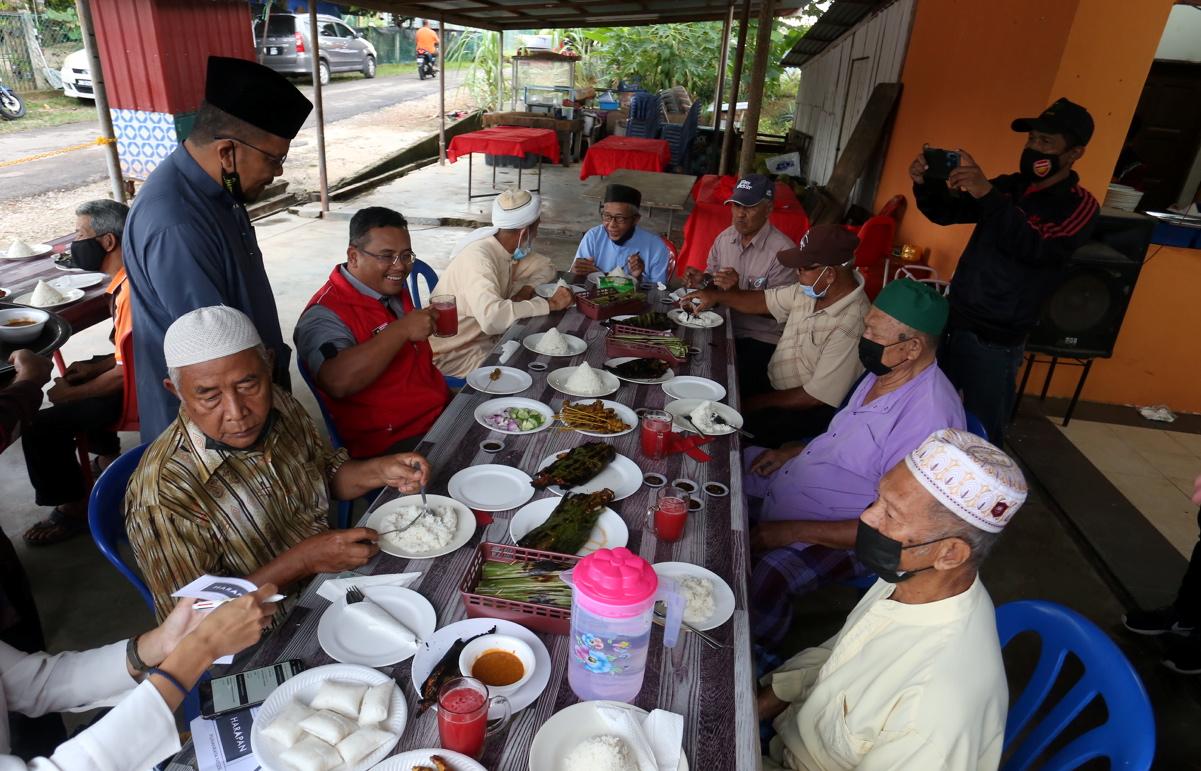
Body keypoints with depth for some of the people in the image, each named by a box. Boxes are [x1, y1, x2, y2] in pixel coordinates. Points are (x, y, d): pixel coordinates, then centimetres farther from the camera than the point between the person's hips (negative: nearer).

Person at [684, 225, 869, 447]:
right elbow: (765, 301, 9)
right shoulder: (813, 288, -7)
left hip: (804, 412, -8)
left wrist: (758, 402, -15)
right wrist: (716, 296, -4)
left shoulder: (850, 327, -31)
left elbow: (815, 397, -26)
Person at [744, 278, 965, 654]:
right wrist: (790, 452, 6)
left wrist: (794, 531, -26)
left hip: (835, 534, -9)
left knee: (765, 577, -32)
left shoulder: (929, 417, -29)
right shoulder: (883, 374, -1)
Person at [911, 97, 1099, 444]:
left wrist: (988, 194, -35)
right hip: (952, 318, 5)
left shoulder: (1080, 206, -7)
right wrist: (925, 183, -13)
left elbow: (1035, 248, -25)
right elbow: (945, 213, 9)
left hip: (995, 341, -5)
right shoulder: (1008, 185, 9)